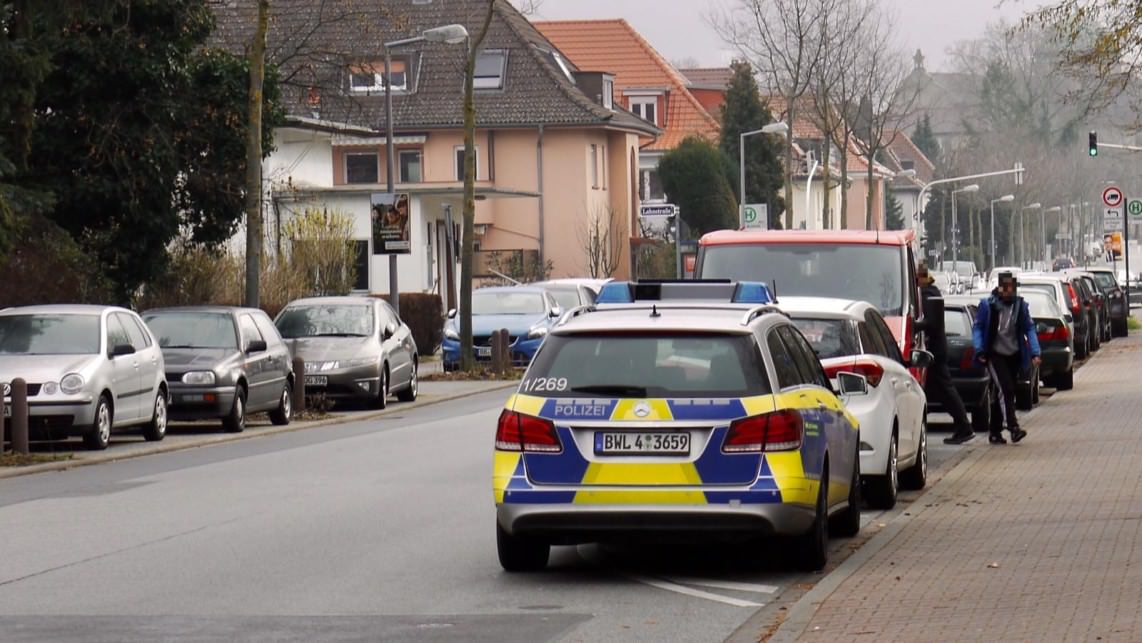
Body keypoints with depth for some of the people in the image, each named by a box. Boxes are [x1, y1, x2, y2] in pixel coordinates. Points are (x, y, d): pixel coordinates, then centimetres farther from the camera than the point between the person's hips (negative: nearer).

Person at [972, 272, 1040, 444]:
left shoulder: (1020, 305, 1)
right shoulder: (988, 305, -8)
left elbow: (1030, 329, 4)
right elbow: (977, 328, -2)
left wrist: (1035, 352, -6)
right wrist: (979, 350, -13)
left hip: (1014, 356, 4)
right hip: (995, 354, -4)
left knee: (1006, 394, 8)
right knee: (1006, 390, -19)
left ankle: (995, 433, 18)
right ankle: (1013, 427, -23)